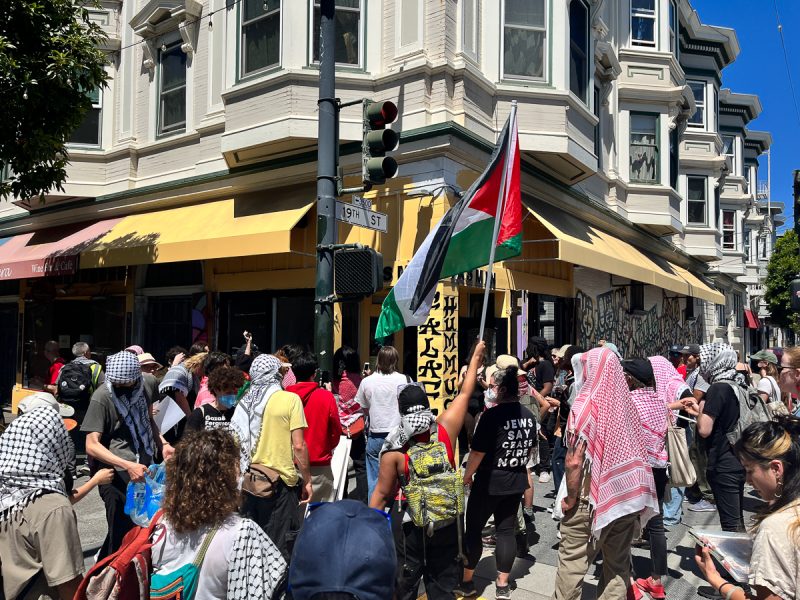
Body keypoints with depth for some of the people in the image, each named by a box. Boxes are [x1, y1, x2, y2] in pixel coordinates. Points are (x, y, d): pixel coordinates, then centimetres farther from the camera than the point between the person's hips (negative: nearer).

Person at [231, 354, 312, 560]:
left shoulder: (244, 403, 5)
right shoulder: (290, 399, -8)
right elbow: (299, 445, -12)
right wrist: (307, 480, -2)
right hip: (281, 482, -4)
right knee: (280, 546, 7)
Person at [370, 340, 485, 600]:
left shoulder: (393, 447, -18)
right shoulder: (446, 428, -12)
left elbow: (382, 494, -13)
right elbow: (465, 393, 2)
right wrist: (476, 356, 14)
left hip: (411, 526, -2)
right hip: (448, 521, 2)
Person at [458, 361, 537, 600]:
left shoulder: (492, 415, -21)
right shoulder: (529, 416, 1)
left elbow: (478, 451, -18)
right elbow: (530, 448, 13)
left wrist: (467, 475, -4)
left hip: (489, 482, -6)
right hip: (516, 482, 6)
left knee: (473, 530, 9)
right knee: (506, 531, 13)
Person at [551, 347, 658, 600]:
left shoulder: (586, 403, -14)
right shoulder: (624, 400, 1)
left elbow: (574, 461, -18)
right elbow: (635, 449, 9)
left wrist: (571, 498, -7)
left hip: (594, 496, -6)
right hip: (626, 493, 6)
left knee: (572, 561, 6)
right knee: (618, 562, 15)